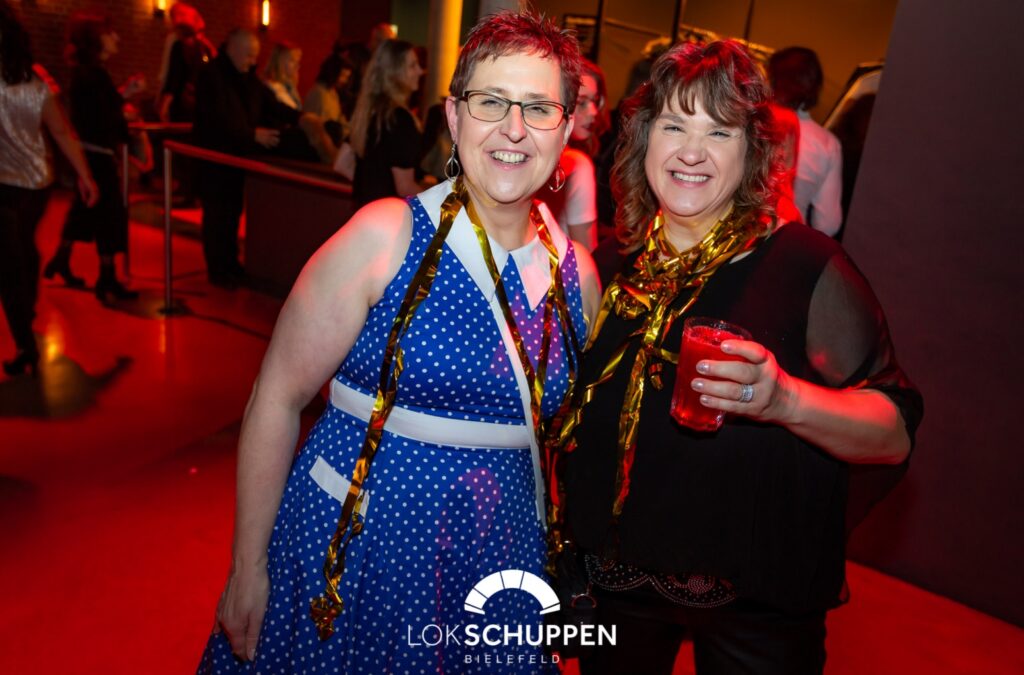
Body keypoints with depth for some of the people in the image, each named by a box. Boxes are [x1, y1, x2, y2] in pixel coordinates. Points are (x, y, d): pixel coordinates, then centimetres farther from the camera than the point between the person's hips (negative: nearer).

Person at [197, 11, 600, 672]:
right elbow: (278, 399, -10)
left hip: (493, 573, 4)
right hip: (349, 554, -3)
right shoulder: (387, 236, -13)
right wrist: (248, 569, -7)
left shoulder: (577, 275, -1)